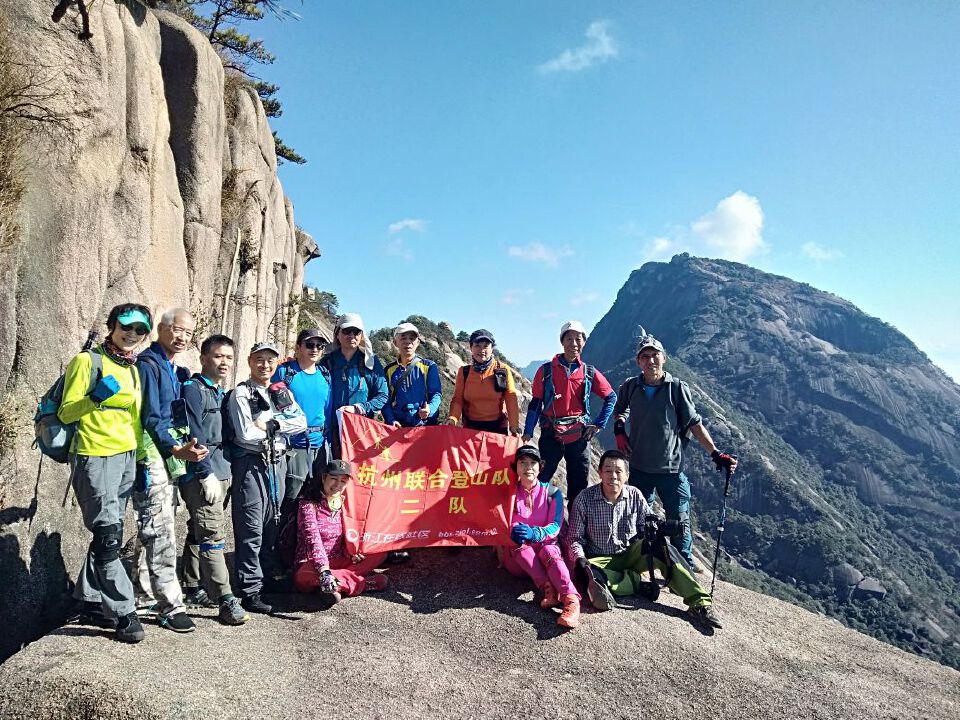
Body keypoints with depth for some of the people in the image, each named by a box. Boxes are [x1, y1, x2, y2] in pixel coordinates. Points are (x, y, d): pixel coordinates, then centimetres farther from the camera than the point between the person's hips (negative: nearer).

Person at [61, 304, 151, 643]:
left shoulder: (134, 371, 17)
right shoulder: (87, 361, -4)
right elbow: (66, 412, -7)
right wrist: (97, 397, -23)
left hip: (127, 459, 7)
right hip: (94, 458, -7)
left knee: (108, 535, 12)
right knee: (108, 537, -8)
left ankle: (91, 599, 26)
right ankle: (123, 611, -2)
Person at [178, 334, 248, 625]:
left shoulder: (220, 392, 17)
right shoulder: (193, 388, -8)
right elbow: (194, 436, -16)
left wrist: (225, 471, 16)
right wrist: (207, 473, -18)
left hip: (219, 472, 9)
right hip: (201, 473, -9)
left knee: (199, 533, 16)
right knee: (212, 535, -10)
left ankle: (193, 590, 26)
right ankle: (226, 601, -9)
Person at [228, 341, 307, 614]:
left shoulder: (282, 391, 14)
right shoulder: (241, 394, -4)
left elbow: (301, 422, 1)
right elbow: (245, 435, -14)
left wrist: (271, 423, -11)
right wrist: (281, 425, -4)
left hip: (277, 462, 6)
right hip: (251, 464, -6)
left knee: (272, 525, 12)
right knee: (251, 530, -4)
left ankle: (267, 577, 25)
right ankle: (250, 592, 4)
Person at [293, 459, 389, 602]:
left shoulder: (342, 504, 10)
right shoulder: (308, 504, -10)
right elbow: (313, 539, -25)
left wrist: (352, 553, -12)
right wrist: (324, 571, -38)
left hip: (338, 562, 6)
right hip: (311, 565, -6)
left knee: (380, 552, -7)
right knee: (304, 576, -41)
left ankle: (336, 586, -23)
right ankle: (363, 583, -28)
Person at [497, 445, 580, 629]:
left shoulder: (552, 493, 1)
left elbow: (555, 526, -10)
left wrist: (534, 533, -30)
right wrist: (513, 533, -29)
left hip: (545, 546, -1)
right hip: (516, 556, 1)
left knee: (549, 551, -35)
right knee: (522, 547, -32)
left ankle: (571, 600, -54)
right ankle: (548, 588, -45)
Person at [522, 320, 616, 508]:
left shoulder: (589, 373, 4)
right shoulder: (546, 370, 1)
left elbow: (611, 397, 13)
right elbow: (535, 403, 3)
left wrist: (599, 424, 5)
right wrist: (527, 434, -3)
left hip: (579, 436, 1)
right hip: (551, 435, -1)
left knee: (579, 486, 7)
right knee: (539, 482, 1)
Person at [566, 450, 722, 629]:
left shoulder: (635, 496, -2)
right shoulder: (584, 499, -10)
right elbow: (575, 538, -7)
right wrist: (579, 559, -26)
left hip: (631, 554, 2)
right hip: (601, 560, -2)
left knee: (660, 546, -28)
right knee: (589, 574, -38)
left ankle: (700, 602, -29)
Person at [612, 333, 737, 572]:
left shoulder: (677, 388, -8)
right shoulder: (630, 387, -2)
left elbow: (694, 424, -4)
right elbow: (619, 411, 18)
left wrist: (716, 454, -11)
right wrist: (619, 430, -1)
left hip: (671, 469, -2)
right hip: (638, 468, 2)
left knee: (679, 521, 5)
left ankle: (685, 564, 22)